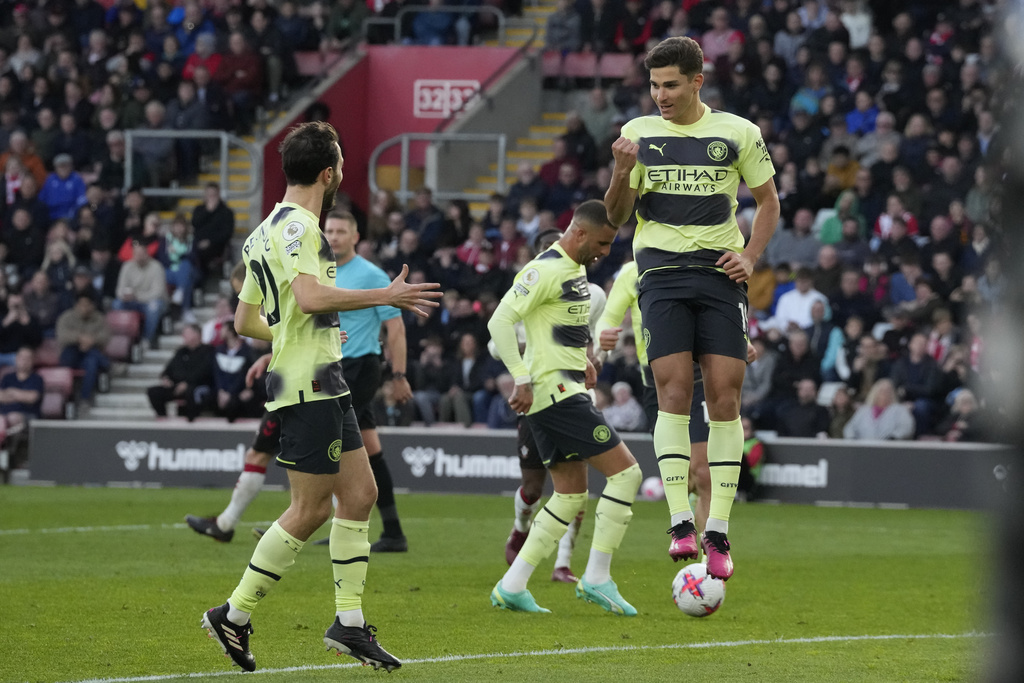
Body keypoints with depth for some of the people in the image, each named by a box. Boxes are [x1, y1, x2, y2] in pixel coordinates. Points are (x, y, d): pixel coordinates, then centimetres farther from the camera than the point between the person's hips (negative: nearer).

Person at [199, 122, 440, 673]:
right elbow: (310, 297, -30)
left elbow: (244, 320, 20)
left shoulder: (266, 231, 17)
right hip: (309, 385, -10)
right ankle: (234, 616, 0)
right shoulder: (297, 226, -14)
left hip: (323, 385, 10)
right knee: (311, 510, -6)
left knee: (359, 492, 9)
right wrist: (386, 297, -23)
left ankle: (349, 622, 9)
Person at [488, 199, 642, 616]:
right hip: (555, 393, -10)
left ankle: (512, 586, 11)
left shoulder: (577, 269, 16)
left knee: (571, 495, 11)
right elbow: (500, 322, -19)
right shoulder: (546, 270, -14)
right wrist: (522, 379, -22)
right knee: (625, 472, -11)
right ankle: (597, 578, -7)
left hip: (566, 391, 10)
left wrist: (581, 360, 18)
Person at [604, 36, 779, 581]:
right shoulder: (639, 133, 8)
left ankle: (717, 532, -2)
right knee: (674, 392, -14)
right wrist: (622, 173, -11)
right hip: (662, 273, 0)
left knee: (725, 395, -6)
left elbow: (767, 200, 18)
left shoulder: (737, 133, 7)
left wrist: (750, 256, 2)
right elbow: (616, 217, 9)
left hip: (720, 273, 0)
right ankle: (681, 522, -15)